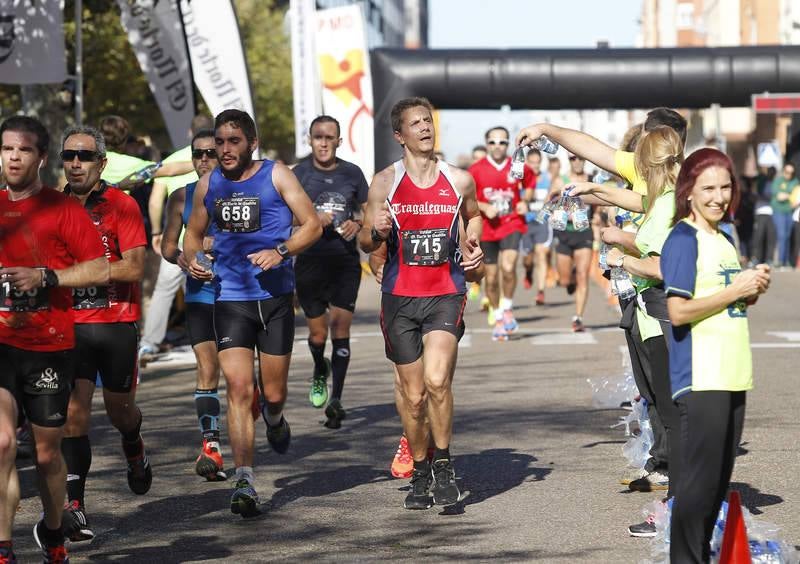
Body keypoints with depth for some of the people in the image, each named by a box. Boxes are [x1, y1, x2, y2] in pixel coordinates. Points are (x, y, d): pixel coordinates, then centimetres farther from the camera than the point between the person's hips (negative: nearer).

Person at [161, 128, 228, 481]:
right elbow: (167, 244, 11)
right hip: (199, 293, 1)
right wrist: (179, 258, -10)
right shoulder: (181, 198, 7)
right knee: (207, 368, -8)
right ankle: (210, 445, -11)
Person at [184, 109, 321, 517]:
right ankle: (244, 481, -12)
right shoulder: (209, 184, 8)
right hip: (230, 298, 1)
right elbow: (194, 233, 22)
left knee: (272, 393, 7)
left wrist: (281, 251, -18)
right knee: (239, 388, -12)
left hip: (275, 297, -1)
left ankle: (275, 420, 45)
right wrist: (192, 260, -1)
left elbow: (312, 225, -1)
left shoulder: (275, 176, -1)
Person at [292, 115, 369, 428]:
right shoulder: (299, 174, 3)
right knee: (317, 333, 2)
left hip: (345, 261, 0)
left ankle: (335, 399, -10)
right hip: (310, 261, 0)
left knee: (340, 326, -10)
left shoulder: (352, 173, 7)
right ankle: (320, 370, 37)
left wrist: (357, 223, -7)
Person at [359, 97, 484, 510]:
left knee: (437, 379, -21)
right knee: (413, 395, 5)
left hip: (446, 294, 0)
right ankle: (420, 474, 23)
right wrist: (377, 231, -18)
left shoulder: (459, 181, 4)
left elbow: (474, 215, 26)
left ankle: (444, 465, -3)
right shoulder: (385, 182, 0)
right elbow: (364, 244, 5)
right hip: (400, 297, 1)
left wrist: (473, 244, 7)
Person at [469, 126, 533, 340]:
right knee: (491, 277, 6)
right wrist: (484, 207, -15)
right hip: (487, 228, 1)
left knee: (508, 267, -23)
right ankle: (497, 319, 23)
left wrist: (525, 201, 1)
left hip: (512, 224, -1)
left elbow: (529, 185, 20)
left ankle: (508, 309, 0)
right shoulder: (476, 170, -4)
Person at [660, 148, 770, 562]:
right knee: (700, 479, -6)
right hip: (699, 379, -8)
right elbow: (679, 311, -18)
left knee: (719, 480, 13)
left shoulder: (724, 238, 15)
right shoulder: (683, 240, -10)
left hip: (732, 376, 8)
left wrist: (753, 291, 4)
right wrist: (734, 291, -14)